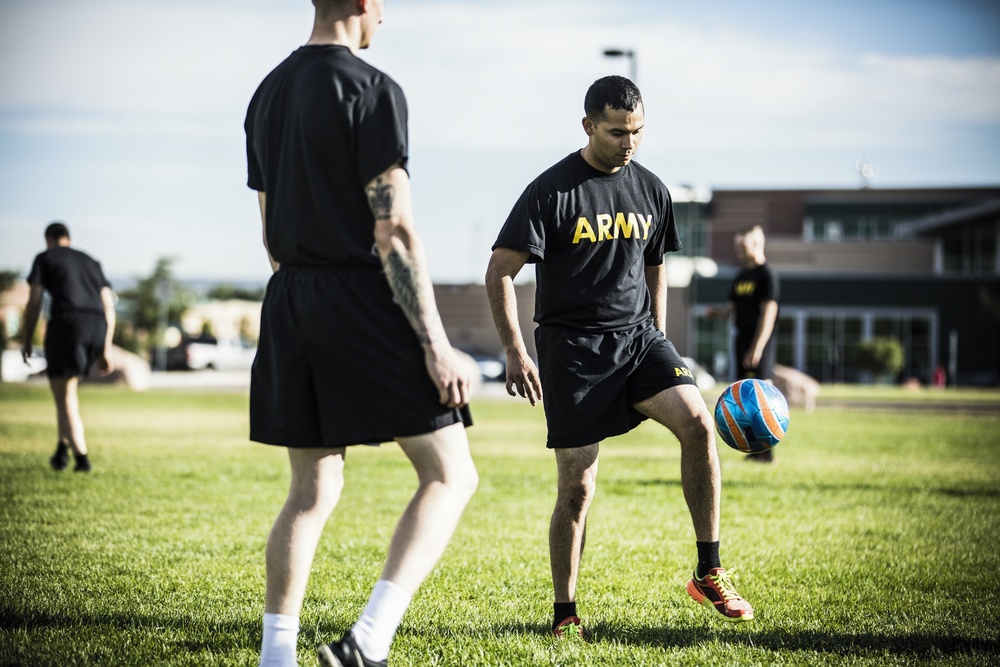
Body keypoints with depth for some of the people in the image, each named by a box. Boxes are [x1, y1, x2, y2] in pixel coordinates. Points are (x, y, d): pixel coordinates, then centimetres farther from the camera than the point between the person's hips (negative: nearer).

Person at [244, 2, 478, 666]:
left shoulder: (268, 93, 15)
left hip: (289, 304, 8)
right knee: (450, 475, -1)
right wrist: (436, 345, -14)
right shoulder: (373, 90, -10)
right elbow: (394, 230, -15)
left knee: (312, 489, 14)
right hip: (363, 297, -8)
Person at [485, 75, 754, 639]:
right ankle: (565, 614, 10)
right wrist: (516, 352, -14)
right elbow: (500, 272, -7)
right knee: (577, 487, -5)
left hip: (639, 337, 4)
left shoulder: (651, 190, 9)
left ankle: (710, 575, -10)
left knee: (699, 423, -19)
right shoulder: (552, 191, -7)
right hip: (572, 344, -4)